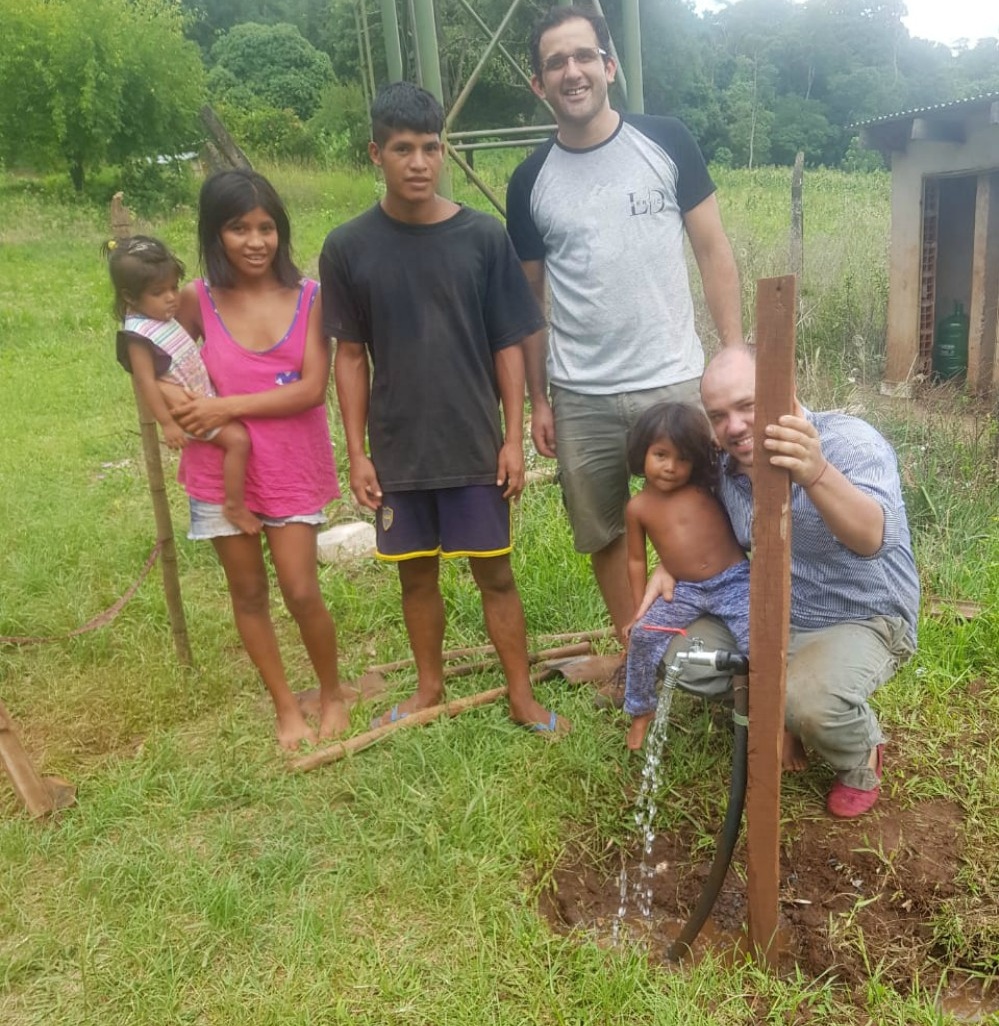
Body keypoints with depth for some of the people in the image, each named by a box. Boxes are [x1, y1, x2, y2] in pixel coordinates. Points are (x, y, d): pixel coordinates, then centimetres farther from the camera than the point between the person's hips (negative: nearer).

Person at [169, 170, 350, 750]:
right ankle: (287, 705, 29)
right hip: (222, 469, 2)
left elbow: (313, 387, -15)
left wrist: (227, 406, -17)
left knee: (302, 592, -2)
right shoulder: (198, 299, -4)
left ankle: (333, 692, 26)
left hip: (294, 470, -2)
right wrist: (188, 416, -10)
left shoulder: (307, 297, -7)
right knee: (248, 592, 11)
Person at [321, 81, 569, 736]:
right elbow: (351, 355, 2)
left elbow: (508, 345, -1)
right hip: (397, 449, 1)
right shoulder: (348, 248, -3)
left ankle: (523, 695, 24)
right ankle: (430, 685, 35)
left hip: (475, 444, -1)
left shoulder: (483, 236, -5)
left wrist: (514, 437, -4)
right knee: (417, 572, 15)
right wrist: (356, 452, 0)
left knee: (495, 571, 7)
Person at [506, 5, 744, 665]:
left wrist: (736, 352, -7)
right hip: (580, 399, 2)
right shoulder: (530, 182, 3)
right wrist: (537, 399, 6)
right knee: (605, 532, 12)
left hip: (676, 382, -1)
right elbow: (528, 299, 8)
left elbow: (713, 250, 1)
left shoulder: (666, 142, 0)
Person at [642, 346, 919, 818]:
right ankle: (782, 713, 14)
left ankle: (863, 759, 3)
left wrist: (816, 475, -62)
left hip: (864, 620, -6)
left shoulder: (851, 443, -24)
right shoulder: (725, 467, -6)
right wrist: (670, 566, -7)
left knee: (813, 699, -33)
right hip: (773, 615, 6)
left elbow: (874, 539, -43)